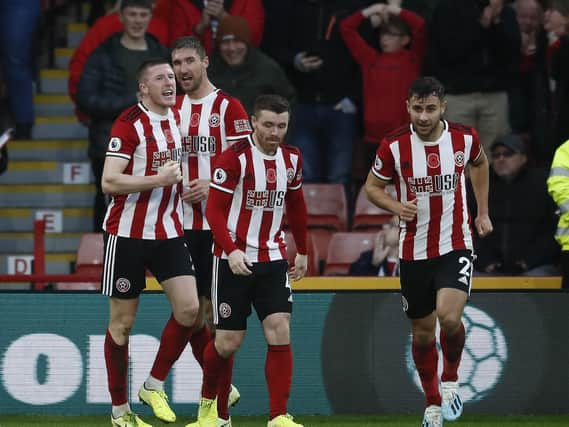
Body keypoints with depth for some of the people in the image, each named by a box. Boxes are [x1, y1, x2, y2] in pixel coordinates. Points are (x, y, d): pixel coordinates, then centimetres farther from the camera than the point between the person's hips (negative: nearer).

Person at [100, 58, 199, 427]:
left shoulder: (177, 116, 8)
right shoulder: (129, 124, -13)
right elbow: (109, 181, -19)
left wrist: (183, 182, 12)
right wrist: (159, 180, -22)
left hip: (169, 232, 6)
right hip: (127, 233, -6)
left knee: (188, 308, -8)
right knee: (122, 321, 2)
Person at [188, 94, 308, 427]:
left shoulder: (292, 159, 4)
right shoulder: (235, 158, -13)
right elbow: (215, 209, -13)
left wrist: (302, 252, 23)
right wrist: (231, 251, -25)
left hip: (273, 259, 4)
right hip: (234, 259, -4)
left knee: (280, 331, -11)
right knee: (228, 341, 0)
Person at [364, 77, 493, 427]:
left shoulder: (465, 138, -6)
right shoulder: (394, 145, -10)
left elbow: (479, 164, 17)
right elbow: (372, 186, 4)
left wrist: (483, 211, 18)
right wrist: (396, 207, -16)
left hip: (456, 246, -1)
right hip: (414, 251, 1)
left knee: (449, 316, -23)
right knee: (423, 333, 9)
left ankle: (451, 380, 4)